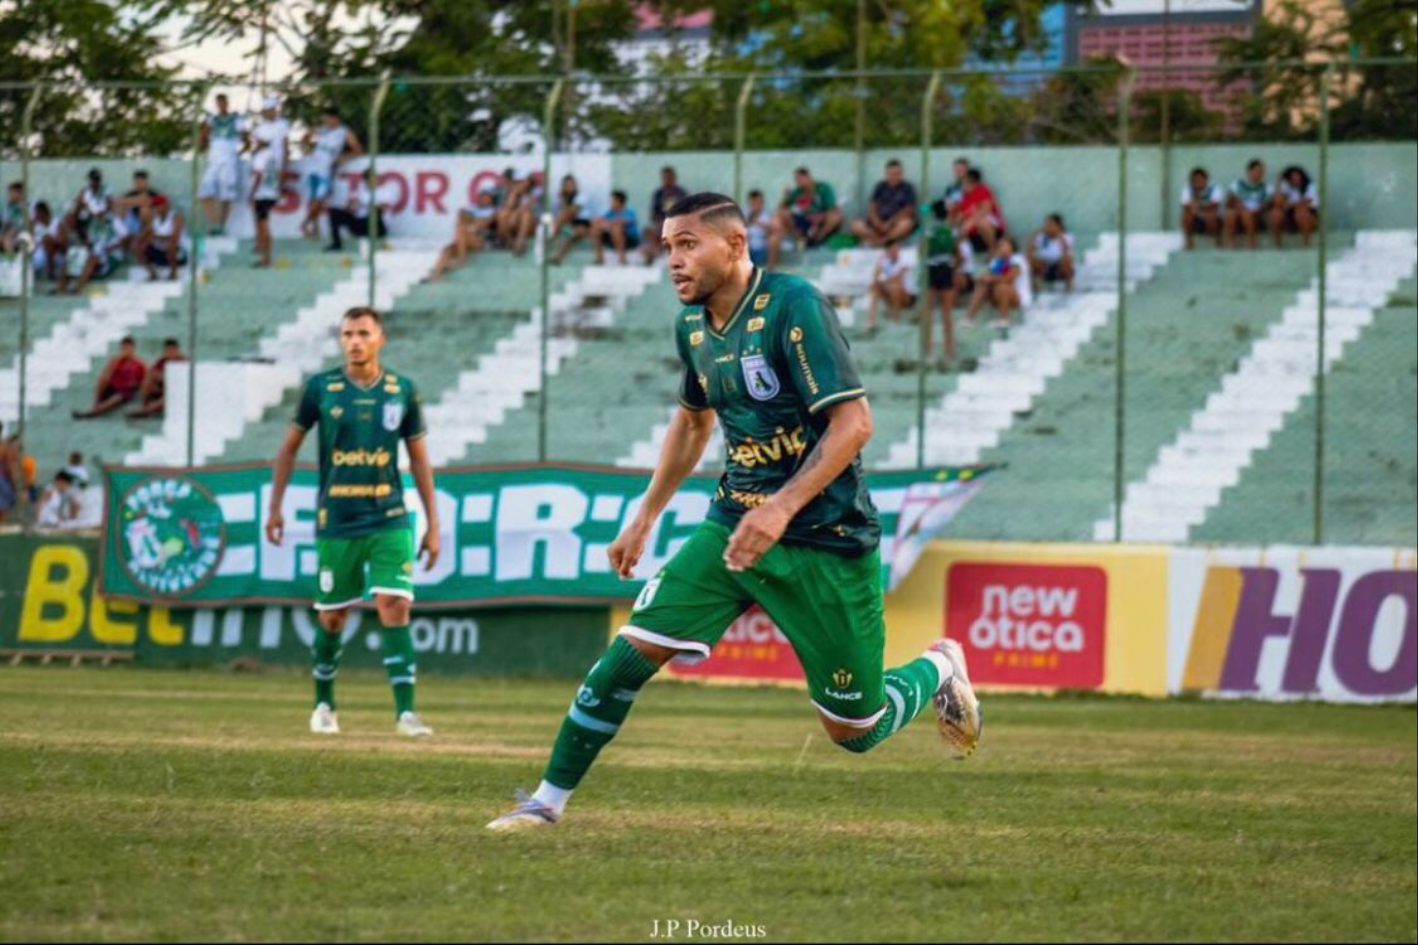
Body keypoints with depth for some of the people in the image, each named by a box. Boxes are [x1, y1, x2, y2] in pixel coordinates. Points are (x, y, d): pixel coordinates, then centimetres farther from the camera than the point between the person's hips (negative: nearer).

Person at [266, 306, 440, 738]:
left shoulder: (402, 391, 2)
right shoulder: (320, 388, -1)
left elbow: (419, 458, 9)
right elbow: (289, 447, 9)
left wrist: (432, 524, 7)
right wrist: (275, 506, 6)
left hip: (389, 520, 0)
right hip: (336, 522, 0)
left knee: (395, 608, -13)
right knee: (332, 617, 6)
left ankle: (405, 710, -13)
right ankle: (323, 705, 25)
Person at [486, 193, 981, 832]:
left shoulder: (793, 306, -18)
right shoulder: (693, 326, 6)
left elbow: (854, 422, -23)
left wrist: (782, 508, -31)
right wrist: (645, 518, 24)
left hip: (825, 540, -6)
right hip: (735, 525, 6)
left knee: (853, 730, 1)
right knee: (632, 651, -9)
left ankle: (939, 668, 32)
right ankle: (549, 800, 1)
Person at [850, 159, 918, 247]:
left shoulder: (907, 188, -3)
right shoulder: (881, 186, 5)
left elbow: (907, 211, -9)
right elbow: (871, 208, 1)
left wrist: (889, 224, -16)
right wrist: (878, 224, -15)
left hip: (897, 221, -3)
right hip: (880, 221, 3)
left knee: (907, 224, -38)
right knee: (856, 225, -19)